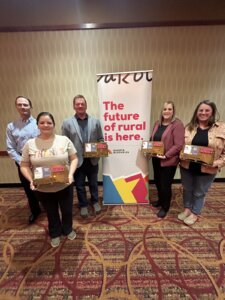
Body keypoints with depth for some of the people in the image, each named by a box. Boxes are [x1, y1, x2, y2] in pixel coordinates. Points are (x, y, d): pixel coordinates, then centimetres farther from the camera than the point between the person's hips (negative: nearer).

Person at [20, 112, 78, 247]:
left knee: (67, 211, 20)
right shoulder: (30, 144, -6)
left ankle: (68, 229, 51)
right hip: (42, 189, 1)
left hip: (64, 186, 0)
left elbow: (74, 159, -5)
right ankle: (55, 234, 51)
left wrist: (71, 174, -18)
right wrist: (31, 180, -16)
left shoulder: (64, 140, -8)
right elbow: (24, 165, 0)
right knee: (51, 213, 23)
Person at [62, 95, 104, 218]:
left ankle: (95, 202, 42)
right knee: (79, 185, 14)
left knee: (93, 183, 18)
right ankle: (83, 205, 36)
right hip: (77, 160, -1)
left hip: (92, 160, 1)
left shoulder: (95, 121, 3)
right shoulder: (67, 123, -2)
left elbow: (100, 139, 6)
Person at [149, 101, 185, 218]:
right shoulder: (157, 123, 8)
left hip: (169, 161, -6)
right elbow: (152, 139, 16)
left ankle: (165, 207, 30)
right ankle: (160, 200, 45)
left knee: (165, 184, 7)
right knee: (157, 181, 20)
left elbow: (178, 145, -19)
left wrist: (166, 156, -22)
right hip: (156, 159, 7)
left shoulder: (177, 124, -14)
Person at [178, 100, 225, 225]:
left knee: (199, 192, 16)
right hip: (187, 166, 3)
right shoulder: (190, 127, 2)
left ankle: (195, 213, 39)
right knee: (187, 189, 20)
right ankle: (187, 209, 44)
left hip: (207, 170, -2)